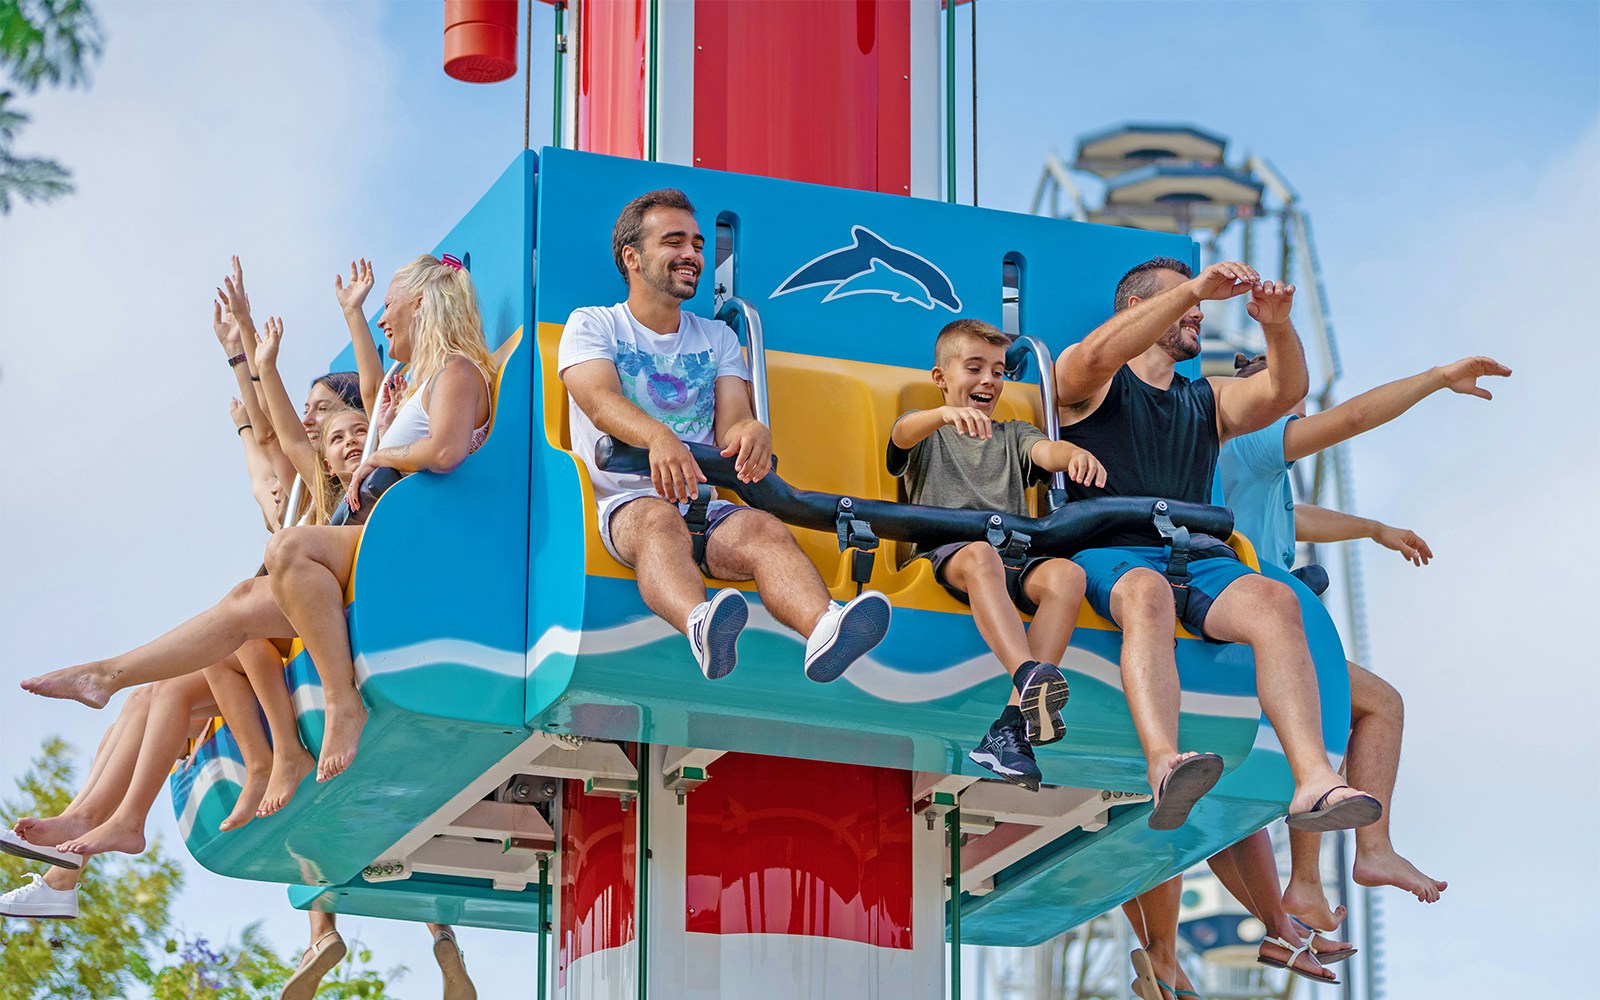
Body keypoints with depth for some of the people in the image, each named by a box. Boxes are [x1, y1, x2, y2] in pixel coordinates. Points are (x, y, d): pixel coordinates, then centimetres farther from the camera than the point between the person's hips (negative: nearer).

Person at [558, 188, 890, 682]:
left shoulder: (718, 338, 23)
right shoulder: (592, 326, 10)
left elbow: (730, 425, 7)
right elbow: (600, 400, -12)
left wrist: (752, 432, -22)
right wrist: (658, 437, -36)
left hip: (704, 505, 3)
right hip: (623, 504, -3)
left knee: (764, 529, -32)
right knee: (660, 519, -39)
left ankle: (822, 630, -65)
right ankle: (701, 628, -73)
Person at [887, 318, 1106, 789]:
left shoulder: (1013, 436, 31)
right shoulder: (926, 432, 21)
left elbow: (1046, 450, 6)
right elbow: (904, 433, -6)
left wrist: (1075, 454, -22)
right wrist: (946, 415, -32)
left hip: (1015, 554, 3)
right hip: (945, 552, -3)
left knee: (1066, 573, -31)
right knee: (980, 554, -40)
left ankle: (1013, 724, -43)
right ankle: (1029, 676, -62)